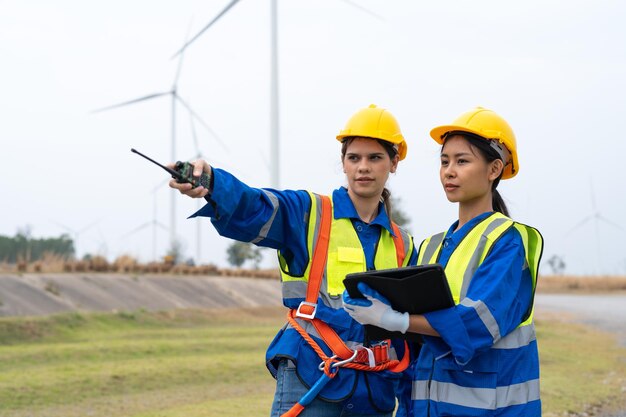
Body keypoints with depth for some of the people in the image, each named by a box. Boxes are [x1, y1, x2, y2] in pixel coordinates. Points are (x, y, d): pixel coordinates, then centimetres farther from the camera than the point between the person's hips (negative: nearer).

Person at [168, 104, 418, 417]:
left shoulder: (402, 246, 14)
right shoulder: (307, 213, -1)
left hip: (373, 391, 5)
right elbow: (250, 209, -21)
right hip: (308, 382, -5)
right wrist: (210, 183, -42)